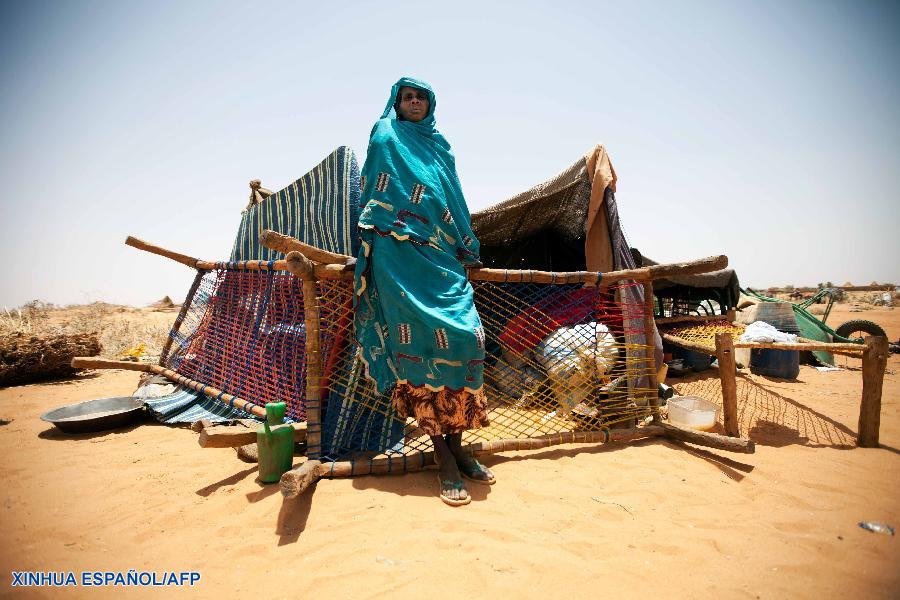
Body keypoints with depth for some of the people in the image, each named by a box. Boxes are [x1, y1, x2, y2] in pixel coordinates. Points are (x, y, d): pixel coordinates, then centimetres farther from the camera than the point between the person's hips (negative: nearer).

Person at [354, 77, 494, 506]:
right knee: (418, 343, -11)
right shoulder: (385, 137, 12)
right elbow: (373, 197, 6)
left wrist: (467, 250, 20)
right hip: (400, 254, -5)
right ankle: (442, 456, -4)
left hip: (442, 256, 5)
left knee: (463, 338, -6)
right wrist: (375, 243, -5)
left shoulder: (440, 145, 24)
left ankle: (457, 446, 5)